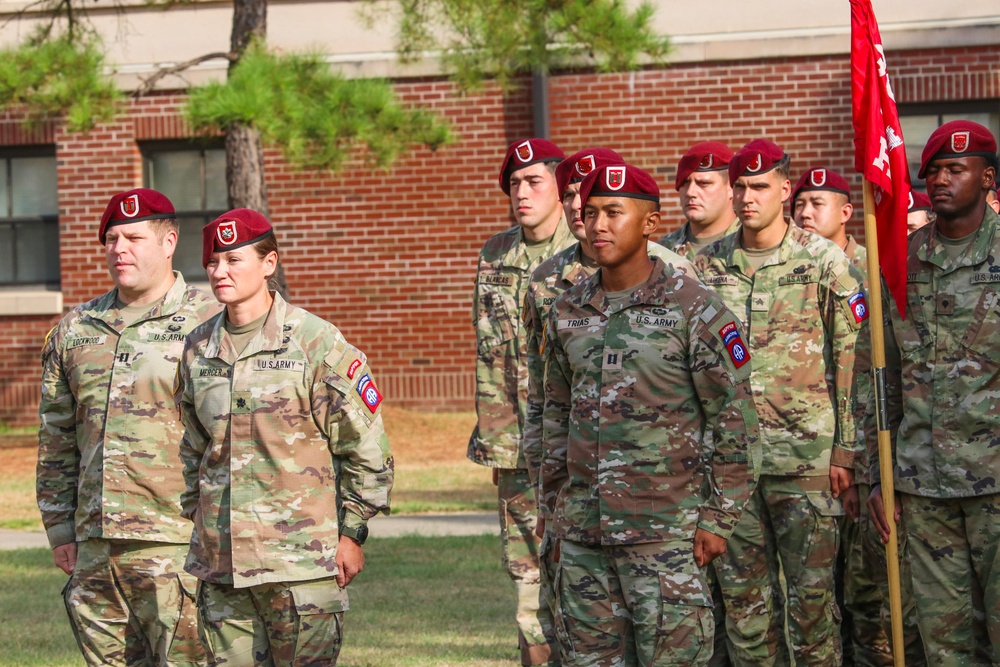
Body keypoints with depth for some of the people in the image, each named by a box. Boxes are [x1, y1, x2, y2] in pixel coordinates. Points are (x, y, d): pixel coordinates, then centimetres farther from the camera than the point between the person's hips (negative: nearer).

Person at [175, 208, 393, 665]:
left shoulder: (316, 342, -6)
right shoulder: (197, 350, 10)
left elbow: (366, 447, -3)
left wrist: (351, 533, -4)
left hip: (301, 560, -5)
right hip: (219, 563, 5)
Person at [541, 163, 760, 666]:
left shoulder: (693, 309, -6)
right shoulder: (567, 313, 10)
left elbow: (734, 420, -5)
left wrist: (718, 519, -8)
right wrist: (556, 511, 17)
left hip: (665, 530, -5)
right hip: (583, 532, 5)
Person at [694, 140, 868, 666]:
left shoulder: (825, 263, -1)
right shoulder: (708, 266, 9)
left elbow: (852, 362, -1)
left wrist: (846, 450, -6)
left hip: (806, 452, -4)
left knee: (811, 592, -2)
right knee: (743, 591, 7)